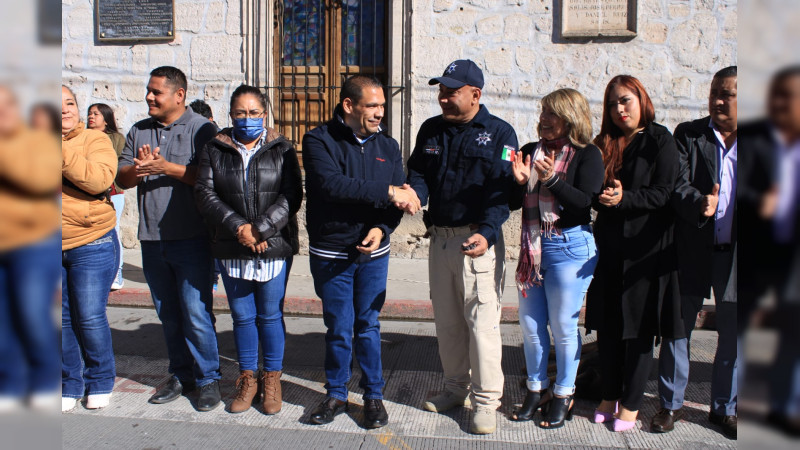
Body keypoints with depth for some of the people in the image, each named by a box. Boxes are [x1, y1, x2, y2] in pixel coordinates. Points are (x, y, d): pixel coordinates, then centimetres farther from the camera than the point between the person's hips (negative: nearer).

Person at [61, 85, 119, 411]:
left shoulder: (95, 140, -2)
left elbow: (99, 179, -20)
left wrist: (62, 152, -24)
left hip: (91, 245, -4)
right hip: (50, 250, 4)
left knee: (90, 317, -1)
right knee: (62, 319, 8)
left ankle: (100, 383, 18)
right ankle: (69, 385, 23)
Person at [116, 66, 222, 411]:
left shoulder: (200, 128, -3)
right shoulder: (138, 131, 15)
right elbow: (121, 178, 11)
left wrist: (168, 168, -18)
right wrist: (138, 168, -10)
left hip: (190, 239, -6)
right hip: (152, 239, 6)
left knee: (196, 312, -4)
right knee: (168, 315, 13)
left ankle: (208, 379, 10)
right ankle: (181, 375, 26)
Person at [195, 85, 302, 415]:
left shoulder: (282, 150, 2)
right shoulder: (215, 150, 6)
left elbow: (291, 195, -7)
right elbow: (204, 193, -3)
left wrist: (260, 229, -18)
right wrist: (238, 227, -14)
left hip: (274, 248, -2)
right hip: (232, 249, 2)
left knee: (270, 315, 7)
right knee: (242, 316, 11)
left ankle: (272, 379, 23)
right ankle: (247, 378, 26)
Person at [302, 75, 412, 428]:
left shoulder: (387, 146, 5)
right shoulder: (319, 141, -8)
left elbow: (399, 200, 1)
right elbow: (331, 185, -25)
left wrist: (382, 229, -18)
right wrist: (387, 192, -23)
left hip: (373, 254, 2)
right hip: (330, 254, -2)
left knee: (368, 325, 10)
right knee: (338, 328, 8)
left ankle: (374, 395, 25)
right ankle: (336, 394, 26)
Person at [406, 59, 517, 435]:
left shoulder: (499, 133, -5)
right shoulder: (431, 130, 11)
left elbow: (501, 190, -13)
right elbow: (418, 174, 11)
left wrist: (487, 234, -26)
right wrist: (414, 194, -14)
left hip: (478, 239, -6)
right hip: (439, 237, 6)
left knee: (481, 322, -3)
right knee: (446, 320, 14)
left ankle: (485, 401, 10)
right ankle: (456, 387, 31)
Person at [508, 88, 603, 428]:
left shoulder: (587, 155, -3)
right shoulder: (531, 151, 9)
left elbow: (587, 202, -14)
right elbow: (514, 203, 9)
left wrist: (552, 179, -22)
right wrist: (520, 181, -11)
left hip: (570, 247, -5)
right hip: (532, 246, 5)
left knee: (563, 325, 3)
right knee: (530, 323, 10)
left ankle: (563, 394, 21)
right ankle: (536, 389, 26)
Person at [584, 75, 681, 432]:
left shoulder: (661, 141, -4)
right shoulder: (605, 144, 10)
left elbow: (664, 194, -10)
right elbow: (594, 194, 10)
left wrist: (624, 198, -22)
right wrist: (601, 196, -12)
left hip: (646, 250, -4)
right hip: (609, 247, 5)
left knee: (639, 328, 3)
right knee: (607, 325, 9)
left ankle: (631, 403, 17)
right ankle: (610, 396, 24)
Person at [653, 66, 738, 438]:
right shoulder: (688, 134, 2)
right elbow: (677, 185, -9)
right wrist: (698, 203, -30)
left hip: (733, 254, 1)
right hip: (692, 250, -1)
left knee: (732, 334, 11)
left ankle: (724, 407, 29)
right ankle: (670, 404, 22)